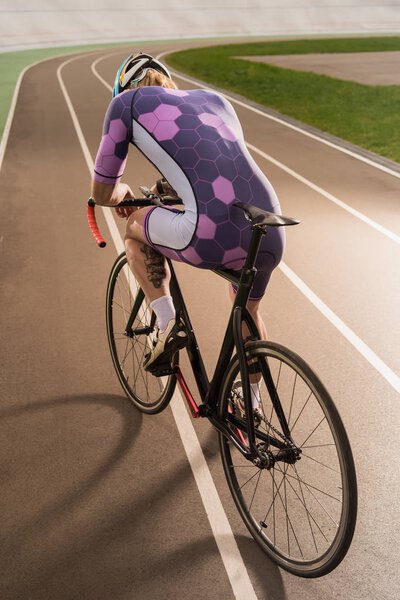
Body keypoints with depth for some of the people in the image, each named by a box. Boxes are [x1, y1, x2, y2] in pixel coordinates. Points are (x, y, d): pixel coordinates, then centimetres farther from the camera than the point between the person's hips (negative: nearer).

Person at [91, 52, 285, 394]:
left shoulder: (127, 101, 14)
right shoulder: (217, 100, 28)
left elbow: (102, 194, 18)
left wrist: (121, 194, 42)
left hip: (214, 240, -6)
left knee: (136, 228, 27)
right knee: (249, 312, 37)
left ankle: (168, 323, 15)